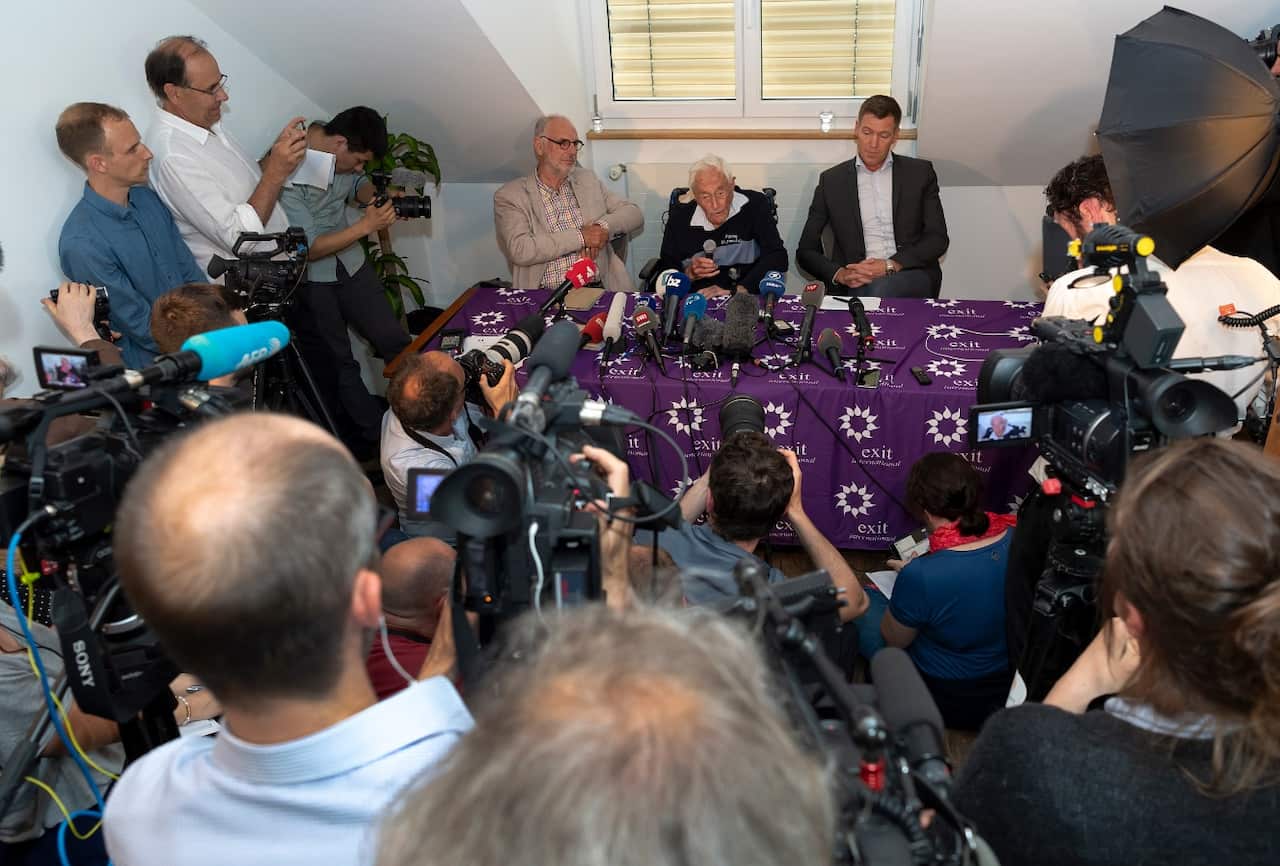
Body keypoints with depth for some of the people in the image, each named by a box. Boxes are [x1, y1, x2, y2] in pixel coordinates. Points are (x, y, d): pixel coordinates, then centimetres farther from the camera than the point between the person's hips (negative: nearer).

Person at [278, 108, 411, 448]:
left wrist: (377, 197, -6)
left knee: (394, 342, 8)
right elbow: (308, 249, -24)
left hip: (350, 263, 7)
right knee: (336, 367, 4)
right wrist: (366, 226, -28)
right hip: (308, 278, -6)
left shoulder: (338, 150, -6)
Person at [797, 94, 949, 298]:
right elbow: (806, 250, 11)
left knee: (881, 289, -36)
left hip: (911, 274, 0)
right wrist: (840, 274, -10)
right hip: (855, 284, 0)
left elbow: (938, 238, 5)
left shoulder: (920, 172, 12)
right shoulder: (832, 180, 13)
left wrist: (890, 265, -12)